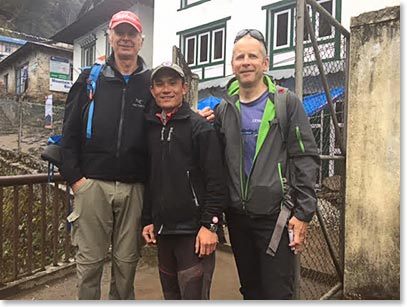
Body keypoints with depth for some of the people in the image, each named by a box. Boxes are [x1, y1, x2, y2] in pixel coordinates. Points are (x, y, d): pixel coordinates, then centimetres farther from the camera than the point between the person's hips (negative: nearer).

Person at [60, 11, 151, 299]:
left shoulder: (151, 83, 7)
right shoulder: (90, 79, 8)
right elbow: (70, 131, 5)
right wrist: (74, 176, -2)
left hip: (134, 187, 0)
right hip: (93, 184, 0)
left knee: (127, 261, 11)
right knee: (89, 260, 9)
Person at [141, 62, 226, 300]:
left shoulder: (200, 127, -7)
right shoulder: (150, 128, 10)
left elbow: (216, 182, -12)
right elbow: (149, 179, 15)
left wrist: (210, 224, -16)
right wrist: (148, 220, 12)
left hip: (194, 231, -6)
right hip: (163, 229, 7)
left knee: (194, 296, 1)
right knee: (171, 294, 20)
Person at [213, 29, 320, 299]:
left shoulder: (287, 104, -3)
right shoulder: (224, 110, 8)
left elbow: (306, 159, -7)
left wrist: (303, 213, -11)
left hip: (276, 216, -4)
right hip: (237, 216, 4)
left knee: (277, 293, 6)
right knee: (250, 289, 19)